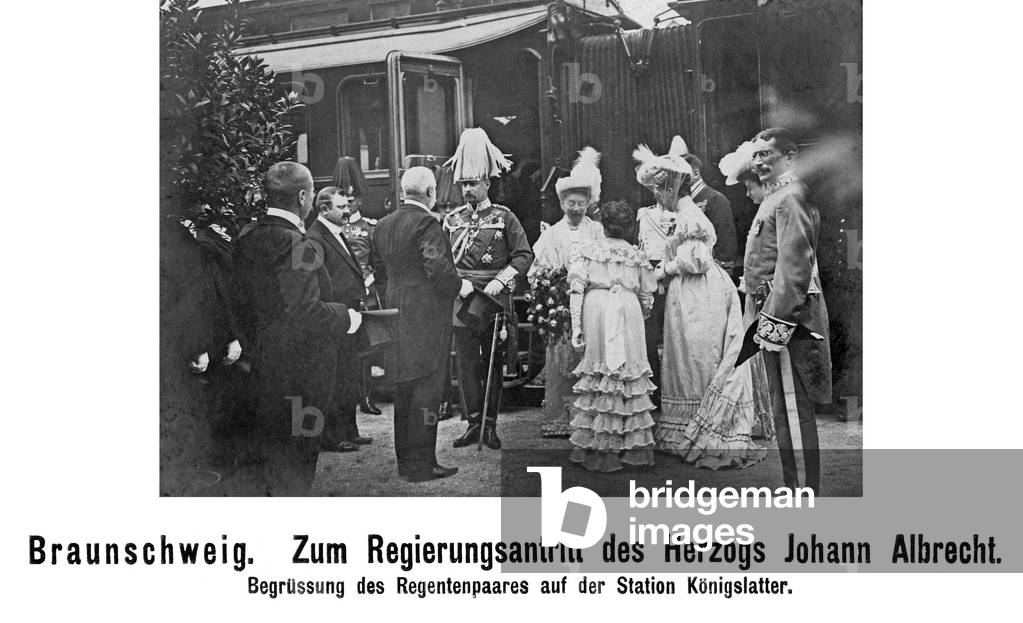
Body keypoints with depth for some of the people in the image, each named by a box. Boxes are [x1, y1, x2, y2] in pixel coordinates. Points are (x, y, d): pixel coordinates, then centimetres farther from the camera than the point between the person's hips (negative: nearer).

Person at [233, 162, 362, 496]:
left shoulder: (246, 241, 6)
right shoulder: (296, 246, -21)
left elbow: (244, 305, 12)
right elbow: (304, 314, -26)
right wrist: (347, 318, -11)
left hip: (262, 365, 8)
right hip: (297, 371, -8)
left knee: (268, 454, 19)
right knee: (292, 463, 4)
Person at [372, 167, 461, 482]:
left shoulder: (384, 224, 8)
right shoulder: (427, 224, -16)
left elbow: (379, 263, 18)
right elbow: (438, 269, -22)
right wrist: (459, 286, -6)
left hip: (396, 313, 8)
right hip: (427, 316, -8)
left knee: (403, 387, 14)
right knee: (426, 388, -3)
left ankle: (404, 460, 22)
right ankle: (421, 464, 0)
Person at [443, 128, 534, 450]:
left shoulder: (504, 218, 1)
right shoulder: (451, 220, 9)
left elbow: (524, 255, -2)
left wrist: (500, 280, -14)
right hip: (460, 302, 2)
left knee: (493, 364, 5)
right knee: (466, 363, 1)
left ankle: (490, 425, 11)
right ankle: (473, 423, 7)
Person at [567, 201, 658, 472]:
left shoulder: (589, 251, 8)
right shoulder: (637, 255, 11)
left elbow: (576, 289, -2)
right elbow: (647, 298, 12)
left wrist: (576, 325, -2)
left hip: (594, 308, 0)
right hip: (627, 309, 0)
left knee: (598, 373, 5)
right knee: (628, 373, 5)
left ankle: (595, 447, 8)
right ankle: (629, 446, 9)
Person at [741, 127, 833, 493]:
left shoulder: (790, 198, -14)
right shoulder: (776, 196, 20)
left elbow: (793, 264, -22)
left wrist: (775, 320, -25)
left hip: (785, 311, -11)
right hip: (777, 310, 11)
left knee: (792, 409, -6)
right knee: (786, 407, 15)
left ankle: (803, 493, 0)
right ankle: (797, 487, 24)